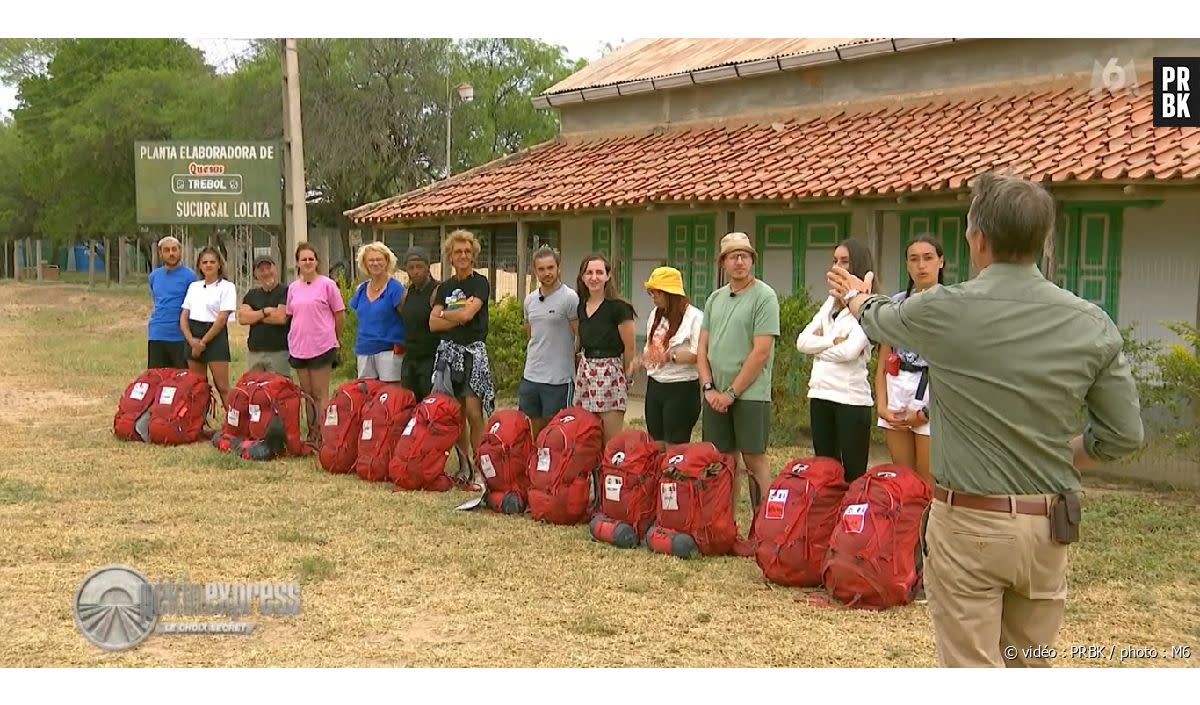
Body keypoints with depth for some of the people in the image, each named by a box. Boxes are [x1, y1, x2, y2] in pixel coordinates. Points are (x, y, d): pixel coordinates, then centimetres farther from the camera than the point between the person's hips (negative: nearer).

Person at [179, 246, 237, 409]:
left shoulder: (227, 287, -3)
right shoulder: (194, 286, 13)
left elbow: (222, 318, -10)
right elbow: (183, 316, 10)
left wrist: (203, 342, -11)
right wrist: (191, 339, -7)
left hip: (215, 336, -5)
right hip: (193, 336, 5)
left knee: (222, 386, -9)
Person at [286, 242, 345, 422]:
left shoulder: (327, 284, -5)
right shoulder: (293, 287, 8)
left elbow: (339, 314, -1)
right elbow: (290, 315, 15)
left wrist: (330, 337, 6)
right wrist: (297, 336, 9)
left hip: (322, 346, -5)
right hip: (298, 347, 5)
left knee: (320, 395, -2)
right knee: (307, 394, 12)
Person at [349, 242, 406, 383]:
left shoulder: (395, 288, -5)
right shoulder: (361, 290, 13)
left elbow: (408, 318, -7)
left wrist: (400, 345, -14)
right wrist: (358, 345, 17)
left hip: (389, 350, -6)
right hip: (364, 351, 6)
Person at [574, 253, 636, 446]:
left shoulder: (618, 307, -10)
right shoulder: (580, 306, 9)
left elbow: (629, 347, -4)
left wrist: (625, 374, 8)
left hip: (610, 375, -6)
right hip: (584, 372, 6)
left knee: (611, 444, -2)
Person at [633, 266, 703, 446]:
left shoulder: (694, 316, -13)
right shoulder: (655, 315, 12)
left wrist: (671, 356, -28)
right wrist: (641, 360, 6)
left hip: (681, 389, -7)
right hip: (654, 386, 7)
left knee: (675, 447, -2)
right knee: (657, 446, 12)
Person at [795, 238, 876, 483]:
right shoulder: (829, 304, 14)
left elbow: (850, 351, -19)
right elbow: (802, 341, 6)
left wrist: (818, 346, -3)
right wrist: (832, 340, -8)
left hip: (851, 397, -7)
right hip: (820, 394, 7)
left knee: (854, 475, -1)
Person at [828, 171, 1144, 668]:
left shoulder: (943, 311, -12)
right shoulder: (1093, 325, -4)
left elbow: (877, 318, 11)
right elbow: (1123, 435, 3)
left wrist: (855, 296, 34)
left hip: (968, 525, -4)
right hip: (1048, 527, 4)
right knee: (1030, 668, 18)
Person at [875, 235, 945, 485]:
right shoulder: (896, 303, 10)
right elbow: (883, 361, 12)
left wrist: (927, 411, -8)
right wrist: (881, 404, 0)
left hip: (933, 391, -4)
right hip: (897, 391, 4)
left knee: (928, 485, -1)